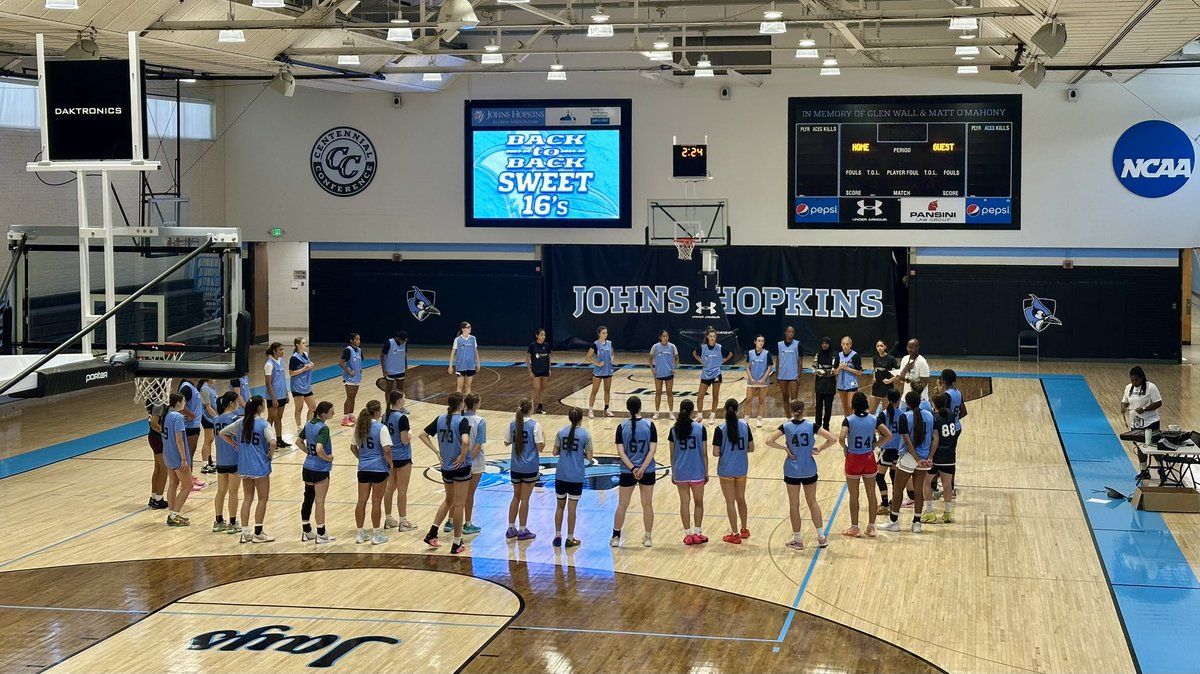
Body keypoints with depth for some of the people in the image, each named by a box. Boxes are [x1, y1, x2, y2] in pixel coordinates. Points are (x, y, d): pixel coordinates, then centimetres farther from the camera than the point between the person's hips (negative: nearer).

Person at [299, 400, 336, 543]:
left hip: (307, 467, 8)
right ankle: (321, 534, 10)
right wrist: (328, 458, -15)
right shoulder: (323, 428, -22)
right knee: (319, 502, 2)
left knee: (308, 499, 15)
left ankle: (306, 532, 23)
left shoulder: (309, 424, 3)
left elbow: (299, 441, 13)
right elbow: (319, 449, -31)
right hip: (320, 469, -8)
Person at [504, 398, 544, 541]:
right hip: (530, 467, -4)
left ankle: (511, 529, 21)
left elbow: (507, 443, 8)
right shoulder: (534, 425, -14)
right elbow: (540, 447, -13)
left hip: (515, 467, 4)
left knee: (516, 496, 18)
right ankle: (523, 531, 10)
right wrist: (544, 441, 6)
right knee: (525, 498, 4)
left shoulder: (512, 423, -2)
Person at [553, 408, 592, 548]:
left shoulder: (561, 432, -1)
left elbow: (555, 452, 2)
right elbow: (589, 457, -7)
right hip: (576, 477, -2)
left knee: (560, 506, 15)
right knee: (572, 508, 6)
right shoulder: (586, 435, -8)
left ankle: (557, 536, 16)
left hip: (561, 475, 2)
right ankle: (570, 538, 11)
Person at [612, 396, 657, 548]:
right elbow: (652, 450, -12)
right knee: (647, 504, 10)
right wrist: (642, 469, -14)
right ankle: (648, 537, 16)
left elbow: (621, 452, -11)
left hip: (627, 472, 0)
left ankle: (616, 537, 14)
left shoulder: (622, 427, -6)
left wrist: (632, 468, -13)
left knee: (622, 505, 9)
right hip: (647, 471, 0)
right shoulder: (649, 425, -7)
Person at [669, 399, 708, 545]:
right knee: (698, 502, 13)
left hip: (680, 472, 2)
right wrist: (706, 472, 6)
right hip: (696, 472, -2)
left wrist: (673, 472, 12)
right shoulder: (700, 428, -7)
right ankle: (697, 533, 13)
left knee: (684, 503, 9)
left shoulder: (674, 429, -2)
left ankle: (688, 534, 10)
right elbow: (704, 453, -4)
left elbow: (672, 453, 2)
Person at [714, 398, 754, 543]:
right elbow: (751, 448, 0)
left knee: (730, 501, 7)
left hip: (726, 470, -4)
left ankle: (735, 534, 13)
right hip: (741, 469, 4)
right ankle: (744, 530, 33)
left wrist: (724, 452, 5)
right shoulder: (745, 426, -6)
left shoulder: (720, 429, -16)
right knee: (741, 499, 20)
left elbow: (715, 453, -16)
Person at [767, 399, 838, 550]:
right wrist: (820, 449, -1)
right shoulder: (811, 426, -6)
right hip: (809, 471, 1)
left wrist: (785, 448, -8)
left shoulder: (786, 426, -7)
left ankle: (798, 540, 15)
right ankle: (821, 537, 17)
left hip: (792, 472, -1)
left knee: (794, 505, 9)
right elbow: (833, 439, -12)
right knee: (812, 502, 16)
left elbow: (769, 441, -17)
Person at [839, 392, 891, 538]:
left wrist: (845, 448, -5)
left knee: (854, 496, 8)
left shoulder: (848, 420, -13)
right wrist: (875, 446, 4)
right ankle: (871, 528, 17)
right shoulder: (873, 419, -3)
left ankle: (854, 528, 16)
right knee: (871, 494, 11)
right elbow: (888, 435, -6)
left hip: (853, 459, -3)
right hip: (869, 459, 3)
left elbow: (841, 439, -25)